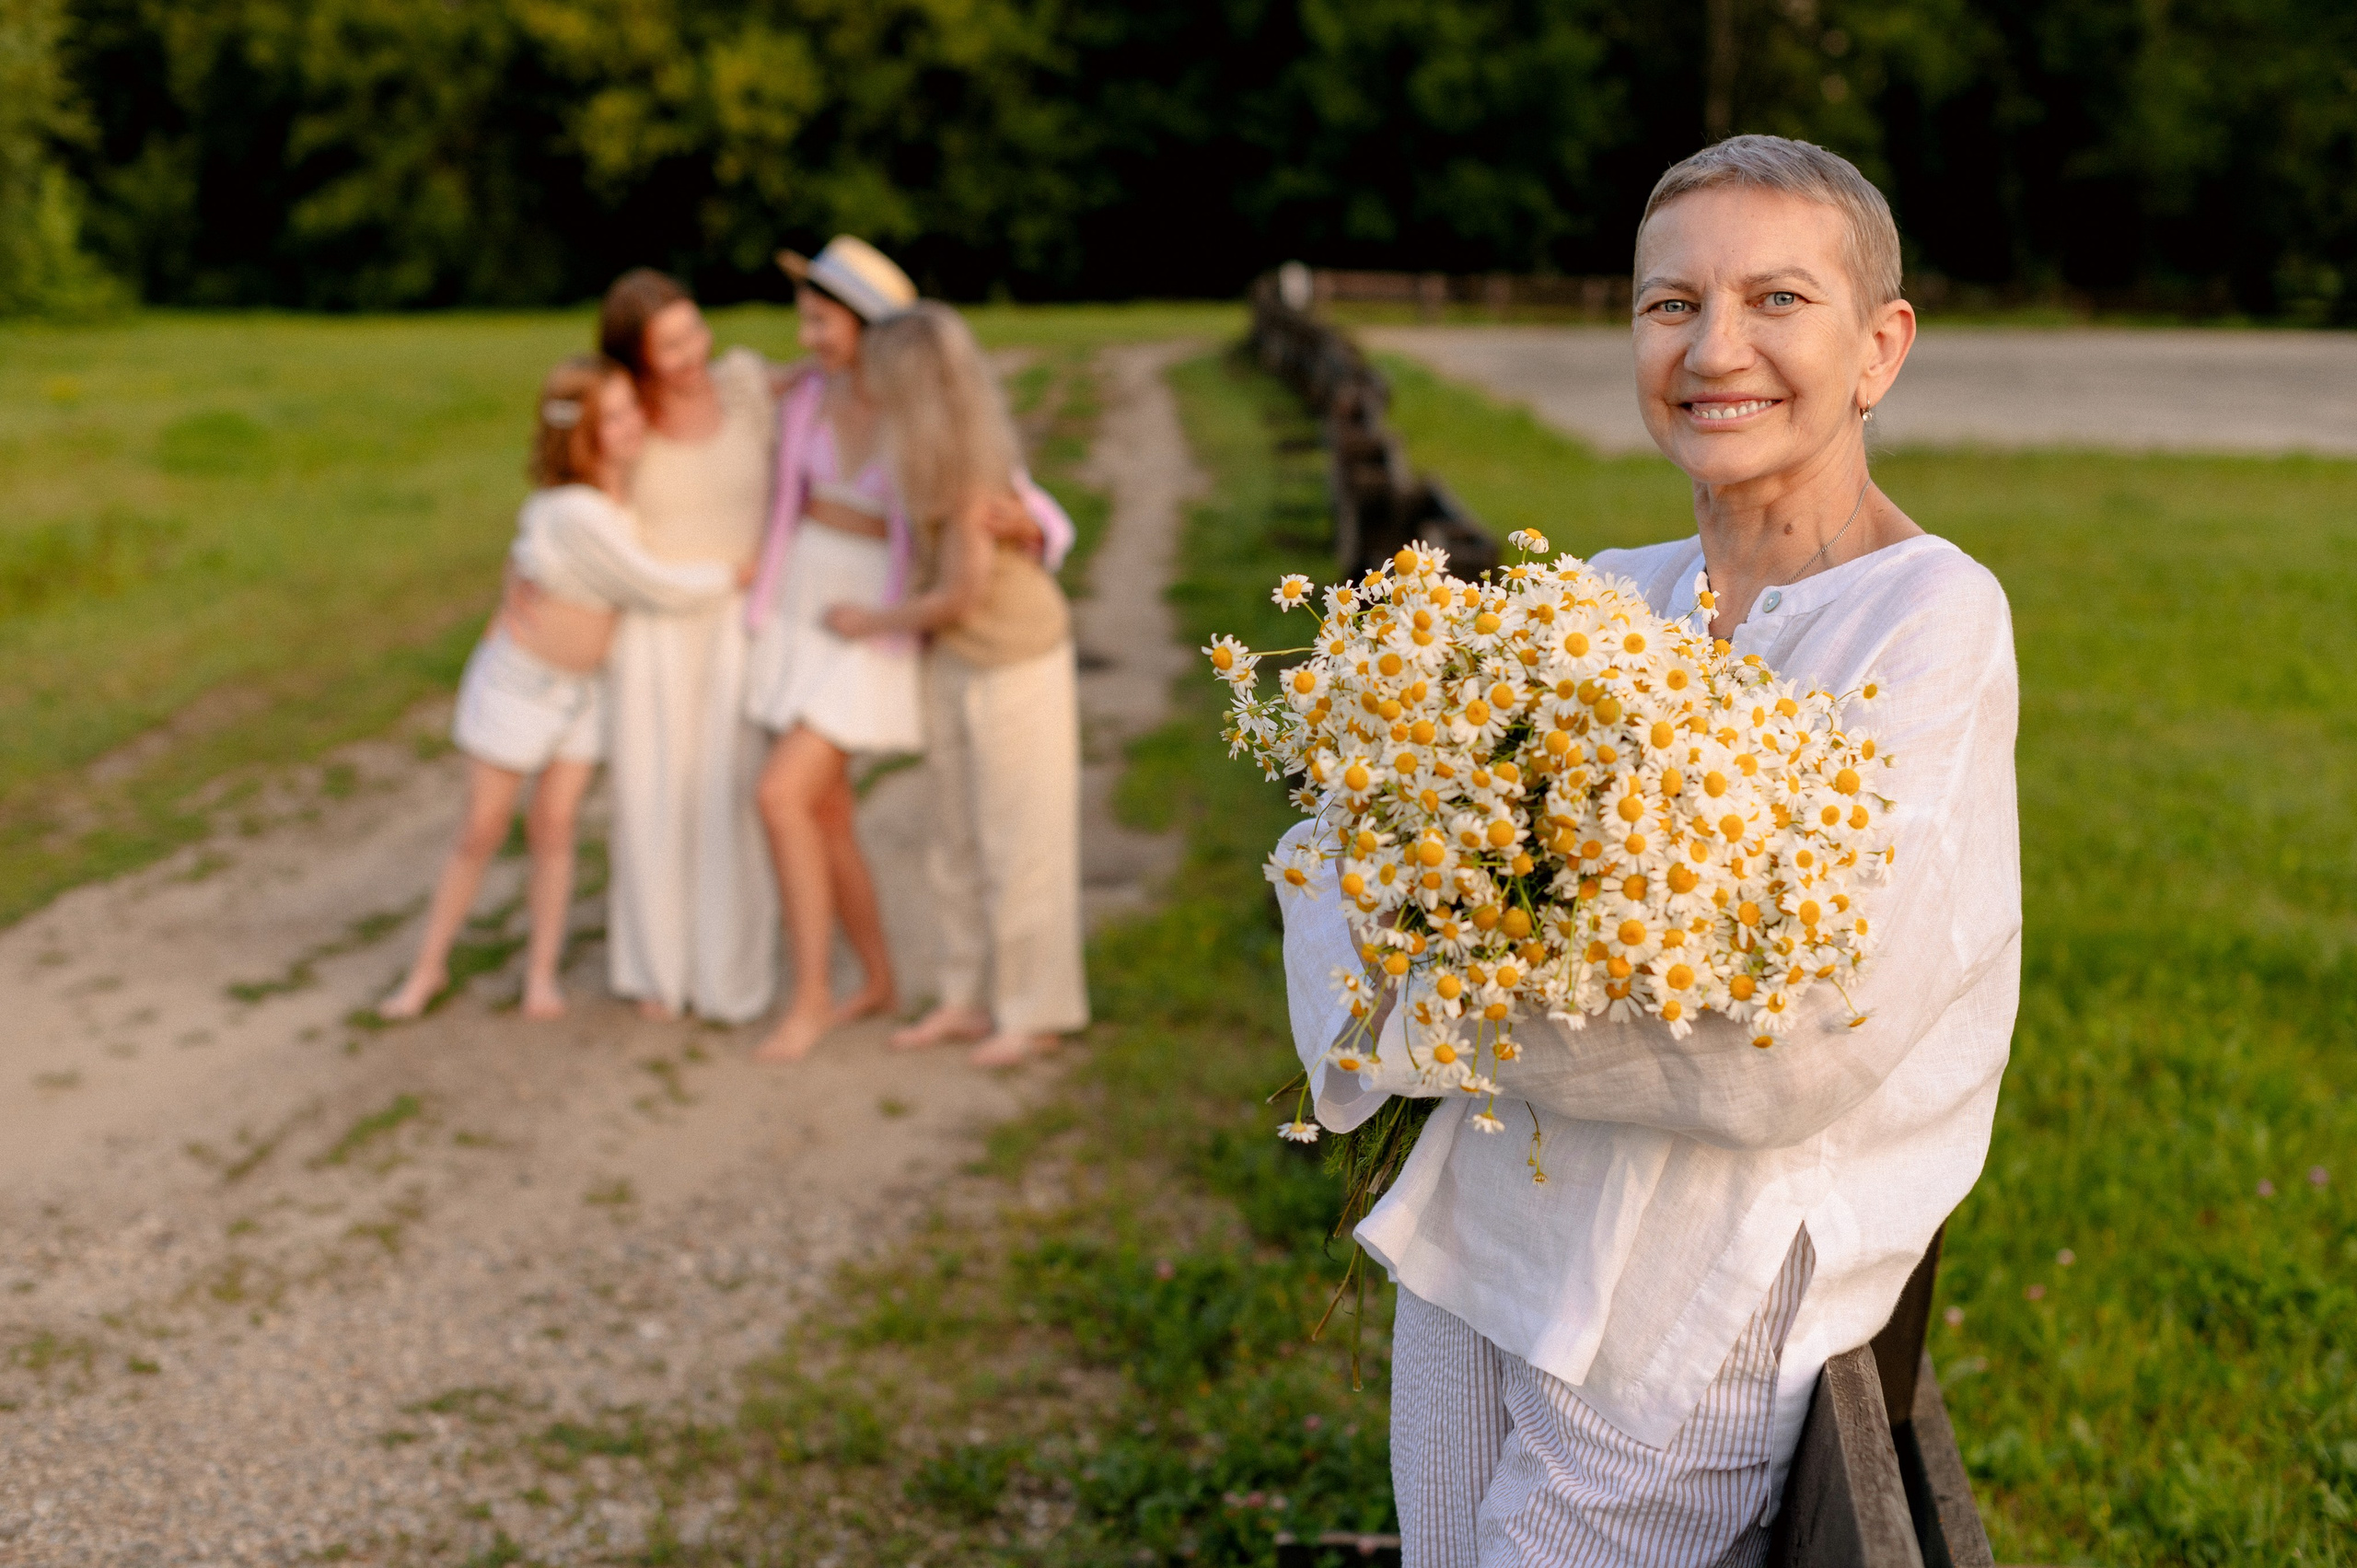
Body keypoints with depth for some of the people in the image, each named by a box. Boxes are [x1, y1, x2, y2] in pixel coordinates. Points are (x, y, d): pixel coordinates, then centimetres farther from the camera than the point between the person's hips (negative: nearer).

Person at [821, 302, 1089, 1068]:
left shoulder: (973, 481, -28)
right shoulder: (937, 454, -6)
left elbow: (959, 597, -20)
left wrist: (871, 622, -7)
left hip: (1016, 667, -8)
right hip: (953, 665, 8)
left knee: (1018, 841, 3)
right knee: (957, 839, 14)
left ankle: (1032, 1012, 16)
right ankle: (969, 999, 26)